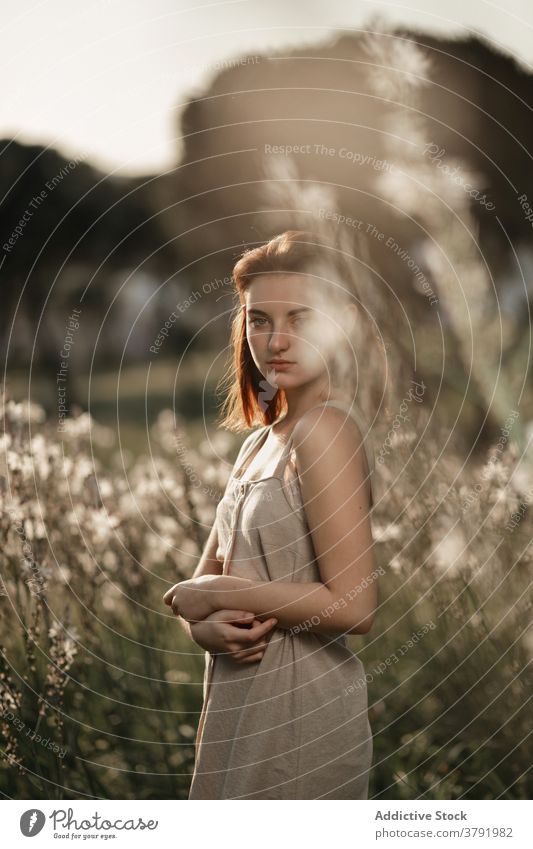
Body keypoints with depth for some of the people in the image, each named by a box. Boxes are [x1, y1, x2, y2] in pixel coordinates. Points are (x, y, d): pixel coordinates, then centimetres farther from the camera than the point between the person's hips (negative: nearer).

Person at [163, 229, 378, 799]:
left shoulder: (327, 427, -14)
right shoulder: (259, 443, 12)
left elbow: (354, 606, -21)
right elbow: (202, 580, 11)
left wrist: (215, 595, -12)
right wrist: (209, 627, -12)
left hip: (300, 710, -8)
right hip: (241, 701, 8)